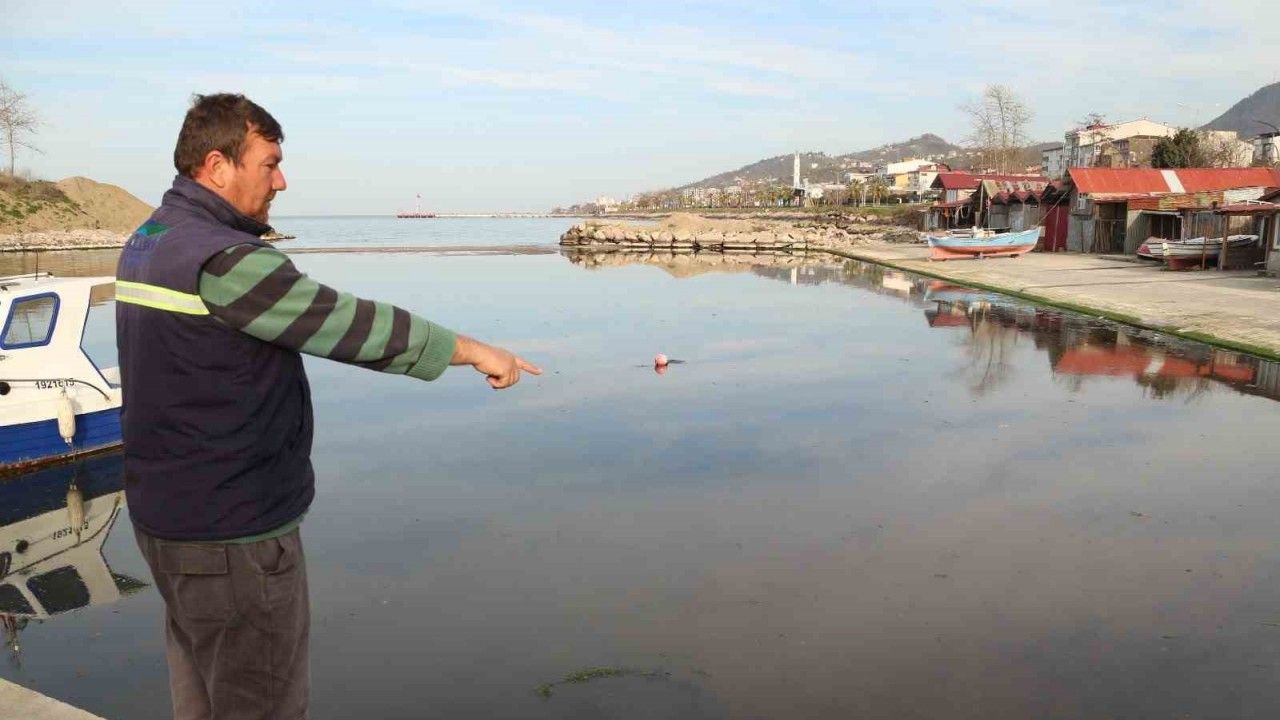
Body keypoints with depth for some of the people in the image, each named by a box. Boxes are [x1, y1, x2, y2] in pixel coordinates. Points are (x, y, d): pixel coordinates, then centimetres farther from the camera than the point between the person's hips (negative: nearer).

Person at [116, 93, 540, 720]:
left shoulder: (146, 243, 8)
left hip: (162, 511, 10)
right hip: (232, 534, -10)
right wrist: (471, 349, -13)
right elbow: (352, 324, -23)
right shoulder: (222, 259, -24)